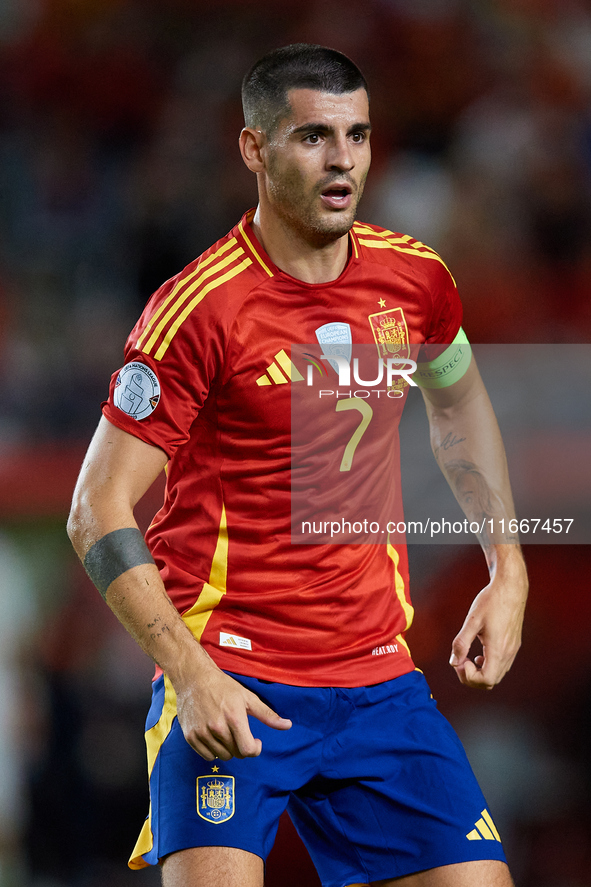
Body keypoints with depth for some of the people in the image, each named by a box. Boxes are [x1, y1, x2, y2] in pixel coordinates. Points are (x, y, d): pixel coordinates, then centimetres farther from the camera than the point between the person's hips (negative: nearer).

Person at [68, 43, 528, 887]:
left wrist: (508, 572, 16)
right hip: (230, 684, -5)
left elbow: (460, 405, 26)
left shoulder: (414, 277, 4)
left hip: (378, 675, 5)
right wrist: (191, 674, -21)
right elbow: (99, 511, -12)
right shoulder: (199, 307, -13)